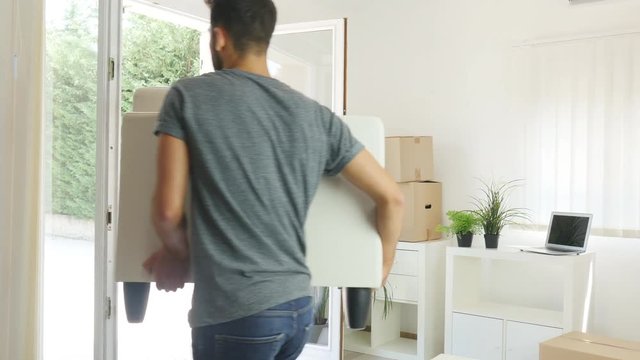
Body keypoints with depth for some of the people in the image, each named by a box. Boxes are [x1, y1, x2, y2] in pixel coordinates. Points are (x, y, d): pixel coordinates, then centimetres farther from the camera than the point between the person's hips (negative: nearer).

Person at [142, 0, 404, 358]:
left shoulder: (188, 96, -5)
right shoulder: (317, 115, 6)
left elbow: (168, 209, -8)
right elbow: (391, 196, 6)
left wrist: (178, 253, 14)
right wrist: (382, 266, 21)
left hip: (237, 313, -5)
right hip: (299, 305, 6)